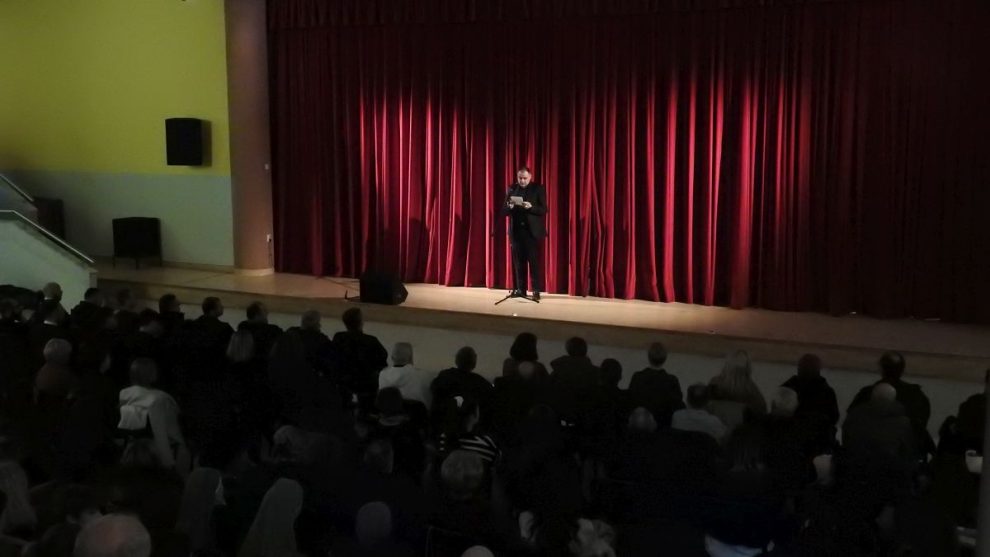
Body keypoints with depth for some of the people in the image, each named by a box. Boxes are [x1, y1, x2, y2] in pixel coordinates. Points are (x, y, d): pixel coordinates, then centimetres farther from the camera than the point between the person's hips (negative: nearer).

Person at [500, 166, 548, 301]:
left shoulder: (538, 189, 0)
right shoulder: (512, 189, 9)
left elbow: (543, 210, -5)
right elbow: (504, 211, 8)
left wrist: (531, 207, -22)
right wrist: (509, 207, -14)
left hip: (532, 231, -3)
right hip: (517, 231, 4)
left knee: (534, 262, -5)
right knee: (518, 261, 5)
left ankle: (536, 290, -3)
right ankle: (520, 289, 11)